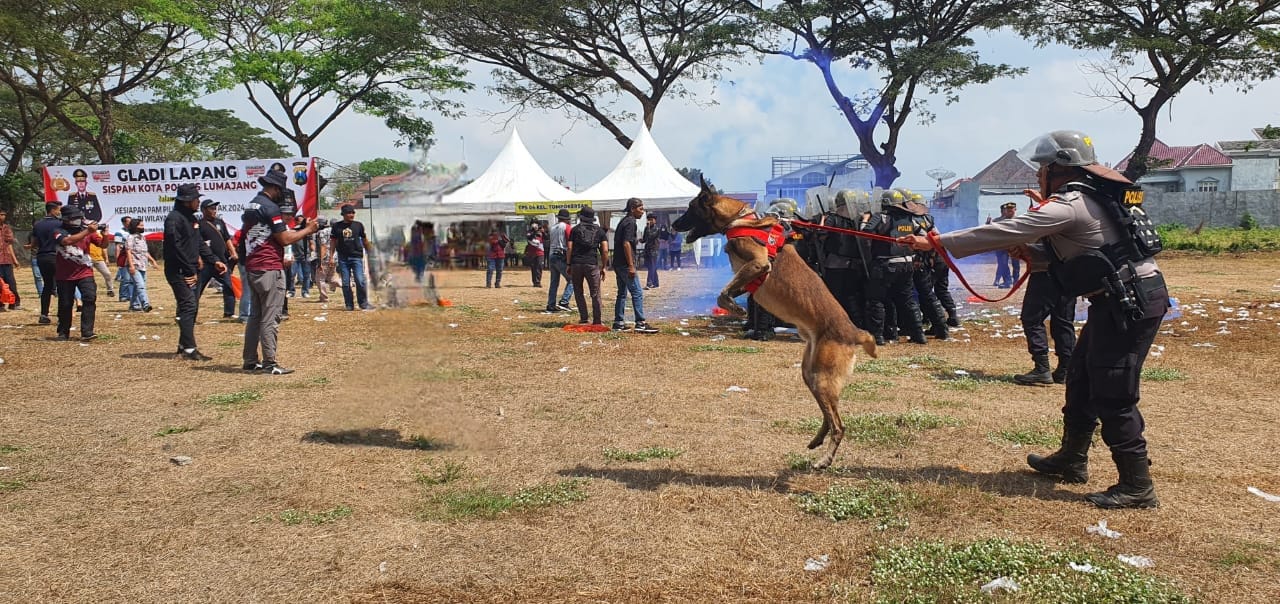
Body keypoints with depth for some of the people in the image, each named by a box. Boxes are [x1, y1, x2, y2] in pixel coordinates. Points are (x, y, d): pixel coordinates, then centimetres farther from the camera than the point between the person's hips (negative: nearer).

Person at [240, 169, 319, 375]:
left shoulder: (250, 206, 16)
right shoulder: (270, 207, -13)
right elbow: (285, 239, -14)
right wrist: (307, 230, -1)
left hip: (252, 269, 10)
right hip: (269, 269, -10)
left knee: (255, 316, 14)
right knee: (270, 318, -7)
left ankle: (250, 361, 17)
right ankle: (270, 363, -6)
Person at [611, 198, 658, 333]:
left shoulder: (623, 221, 18)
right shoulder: (630, 222, -12)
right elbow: (626, 244, -20)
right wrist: (631, 266, -20)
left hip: (618, 264, 10)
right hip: (625, 264, -10)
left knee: (622, 293, 13)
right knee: (637, 293, -8)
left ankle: (618, 323, 15)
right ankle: (640, 324, -9)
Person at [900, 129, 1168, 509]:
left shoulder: (1069, 204, -18)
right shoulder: (1087, 197, 14)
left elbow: (1002, 232, -19)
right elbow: (1081, 251, 22)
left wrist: (938, 243, -14)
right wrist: (1033, 254, 4)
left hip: (1131, 303, -11)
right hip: (1120, 301, 11)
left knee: (1112, 396, -6)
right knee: (1080, 381, 18)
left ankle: (1137, 487, 3)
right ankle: (1071, 461, 32)